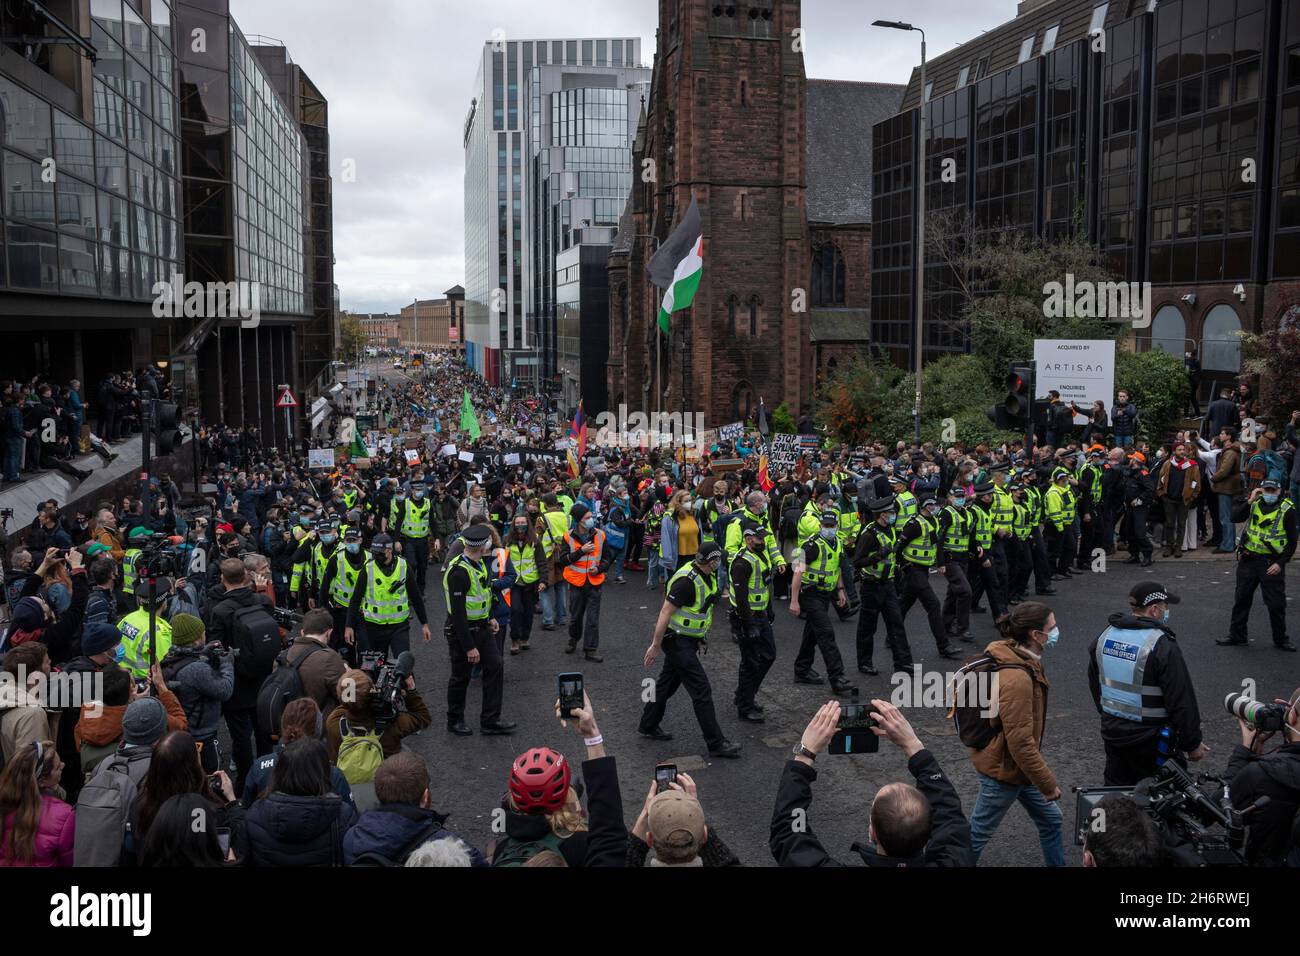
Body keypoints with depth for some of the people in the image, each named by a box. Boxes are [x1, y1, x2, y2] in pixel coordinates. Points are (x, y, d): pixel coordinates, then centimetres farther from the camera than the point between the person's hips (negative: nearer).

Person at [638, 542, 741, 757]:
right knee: (702, 690, -7)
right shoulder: (687, 581, -25)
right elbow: (665, 612, -23)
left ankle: (648, 726, 36)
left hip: (688, 640, 10)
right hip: (677, 640, -10)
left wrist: (702, 636, 22)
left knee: (667, 682, 21)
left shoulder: (708, 576, 5)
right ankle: (716, 743, -1)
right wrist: (655, 646, -20)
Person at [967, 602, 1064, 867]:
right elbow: (1021, 743, -29)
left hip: (1017, 763, 10)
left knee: (1050, 820, 20)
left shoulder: (1015, 656, -2)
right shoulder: (1016, 679, -33)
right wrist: (1048, 784, -19)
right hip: (1004, 769, -10)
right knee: (977, 835, 7)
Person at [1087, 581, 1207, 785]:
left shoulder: (1104, 637, 2)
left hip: (1112, 732, 7)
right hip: (1152, 738, -6)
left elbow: (1095, 685, 15)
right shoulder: (1162, 646, -20)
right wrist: (1193, 743, -7)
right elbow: (1182, 701, -18)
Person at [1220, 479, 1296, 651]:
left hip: (1272, 564, -4)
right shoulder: (1255, 504, 5)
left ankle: (1280, 639, 18)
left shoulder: (1287, 510, -8)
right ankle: (1237, 636, 21)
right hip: (1248, 559, 4)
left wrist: (1281, 563, -13)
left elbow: (1293, 540, -6)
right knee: (1241, 599, 10)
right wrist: (1249, 501, -13)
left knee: (1276, 604, 2)